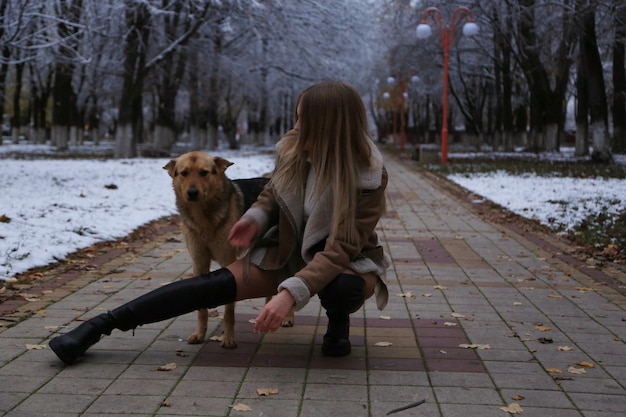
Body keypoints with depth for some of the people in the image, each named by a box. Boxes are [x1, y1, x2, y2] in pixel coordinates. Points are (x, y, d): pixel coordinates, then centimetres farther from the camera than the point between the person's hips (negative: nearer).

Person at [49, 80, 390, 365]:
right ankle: (103, 325, -18)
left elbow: (340, 249, -33)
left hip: (345, 262, -3)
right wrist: (257, 217, -14)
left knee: (344, 288, -40)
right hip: (288, 249, 4)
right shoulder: (294, 148, -14)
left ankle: (337, 320, -2)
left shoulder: (368, 176, -28)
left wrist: (292, 292, -44)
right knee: (219, 283, -19)